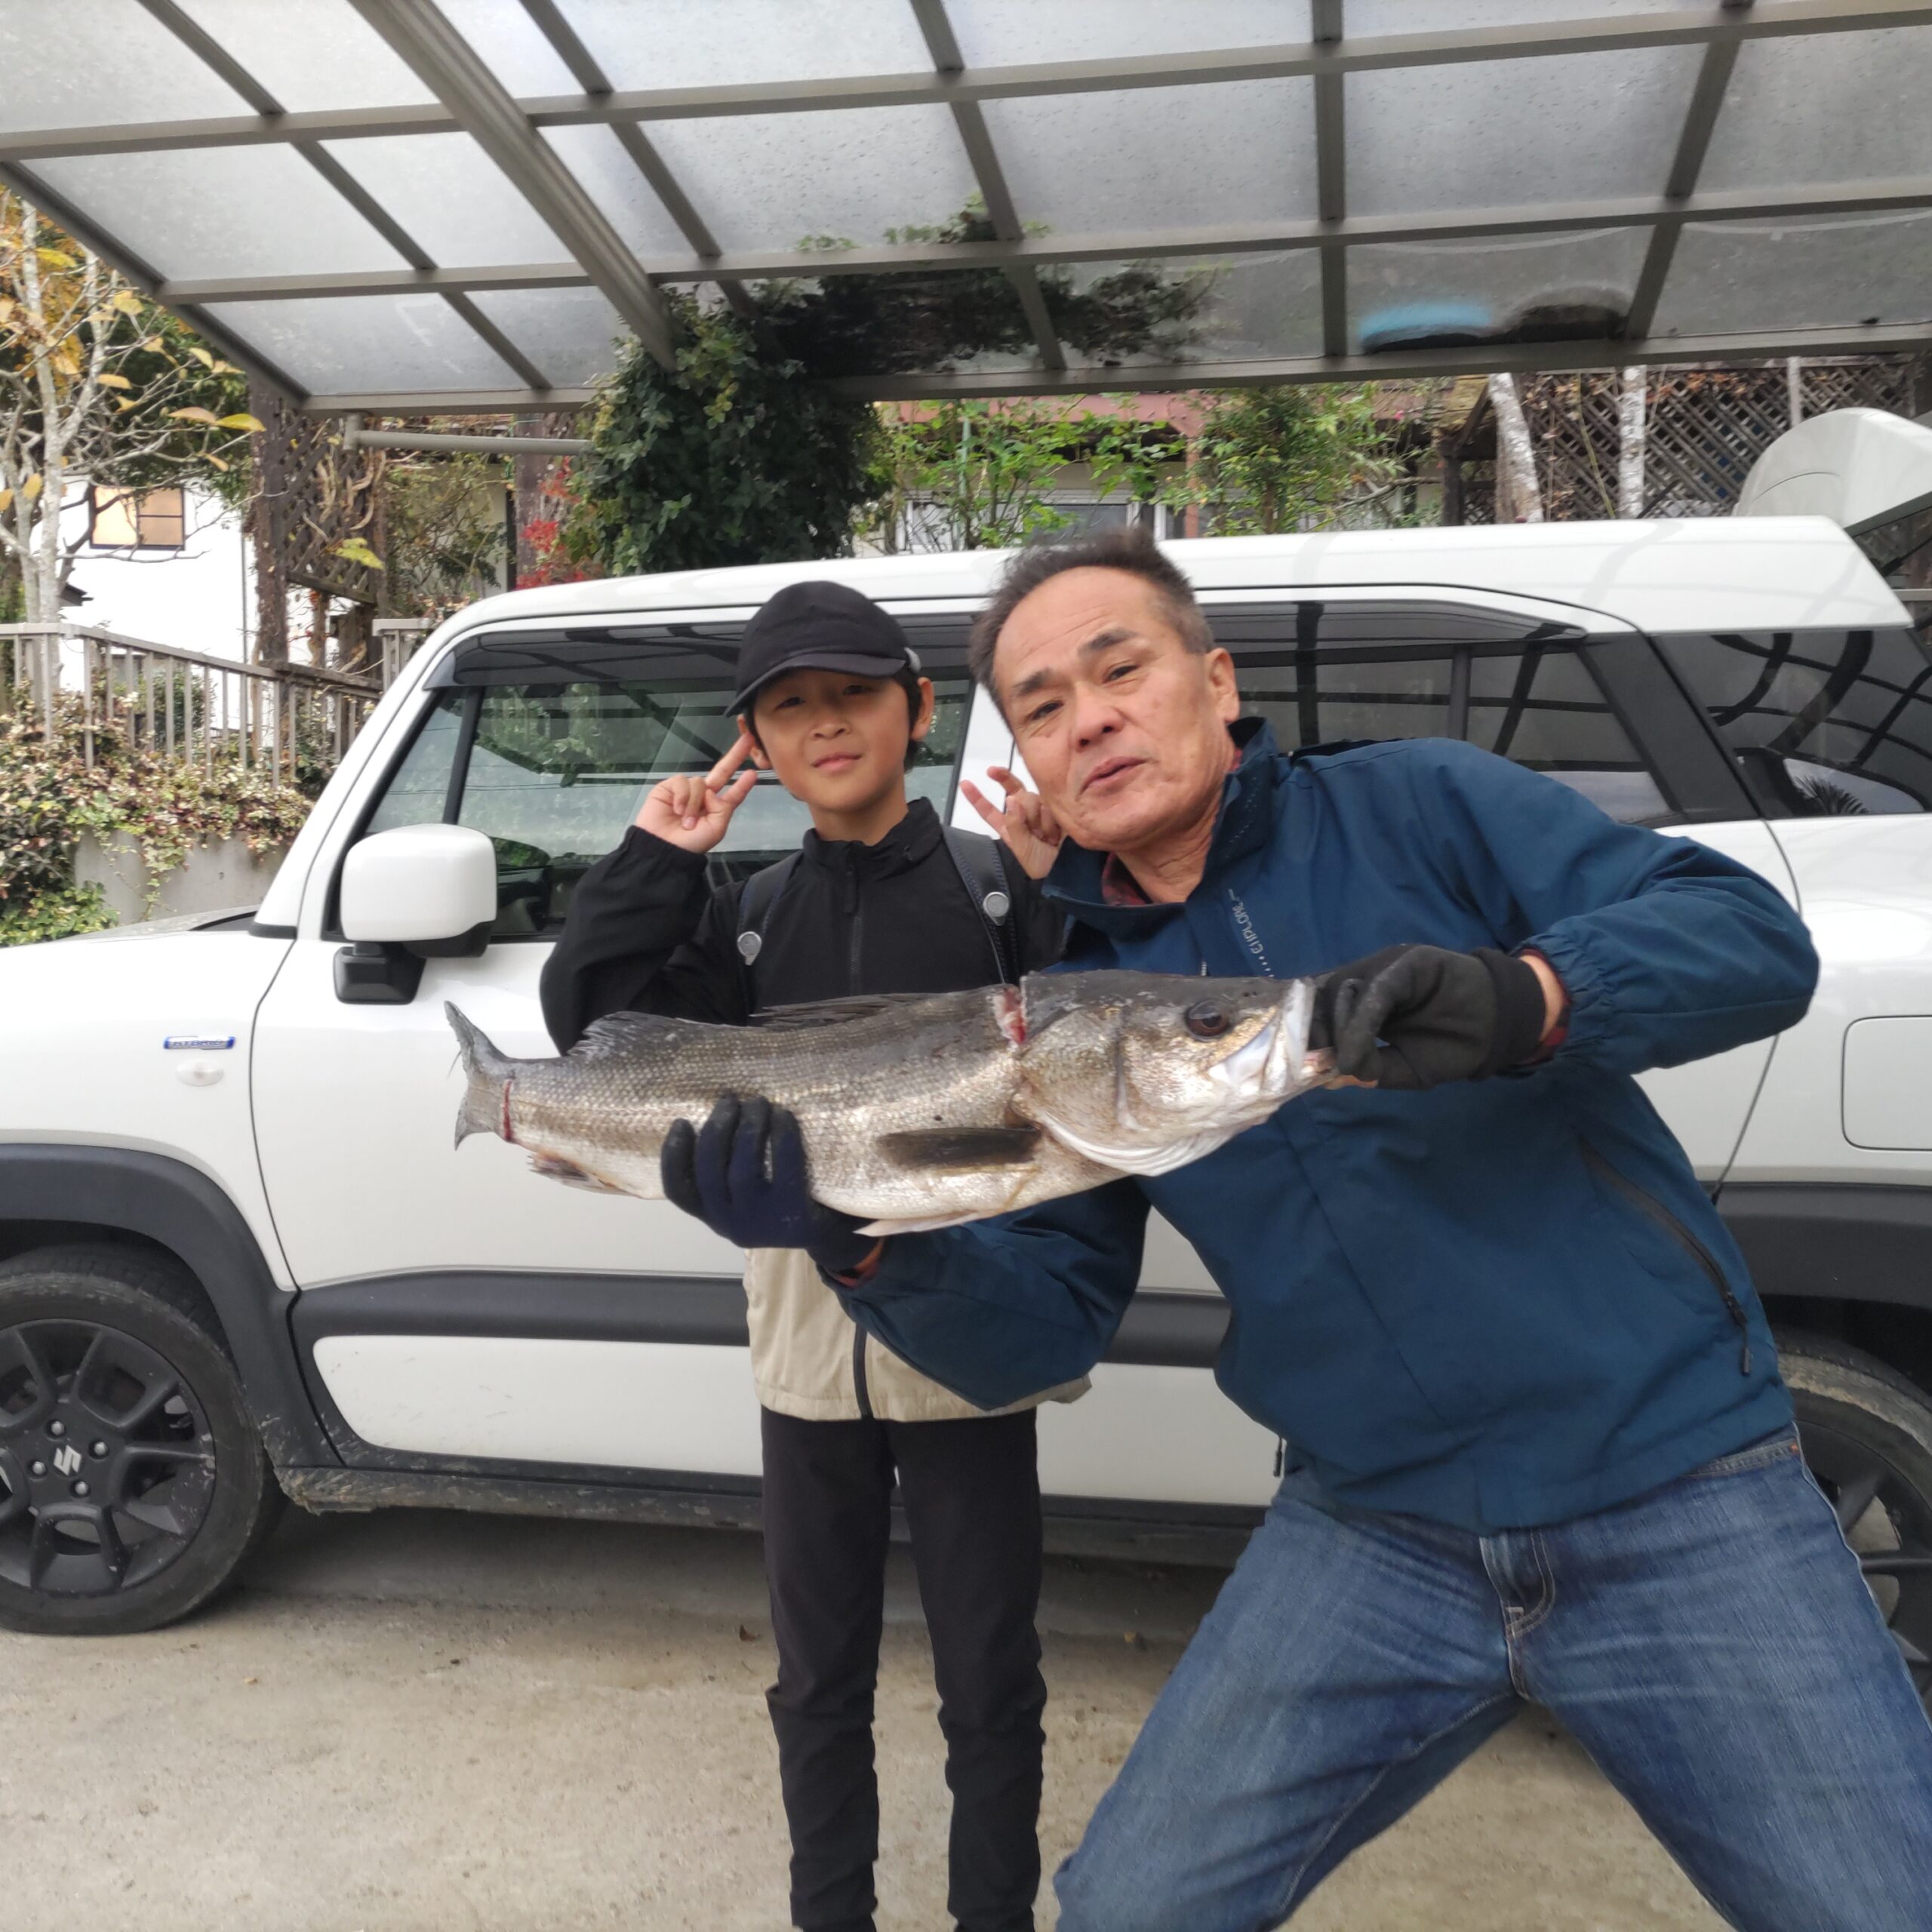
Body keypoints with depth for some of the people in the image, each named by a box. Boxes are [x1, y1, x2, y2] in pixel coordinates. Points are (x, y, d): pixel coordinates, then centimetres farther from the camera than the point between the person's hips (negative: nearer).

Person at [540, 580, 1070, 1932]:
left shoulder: (1003, 886, -2)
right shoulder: (748, 921, 7)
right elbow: (592, 1021, -2)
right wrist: (656, 862, -7)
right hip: (806, 1346, 3)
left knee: (989, 1687, 12)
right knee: (818, 1683, 19)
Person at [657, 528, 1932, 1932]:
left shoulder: (1425, 809, -5)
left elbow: (1757, 937, -13)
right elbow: (1044, 1328, 2)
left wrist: (1528, 996, -33)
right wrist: (878, 1244, -18)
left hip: (1676, 1497, -2)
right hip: (1374, 1535, 3)